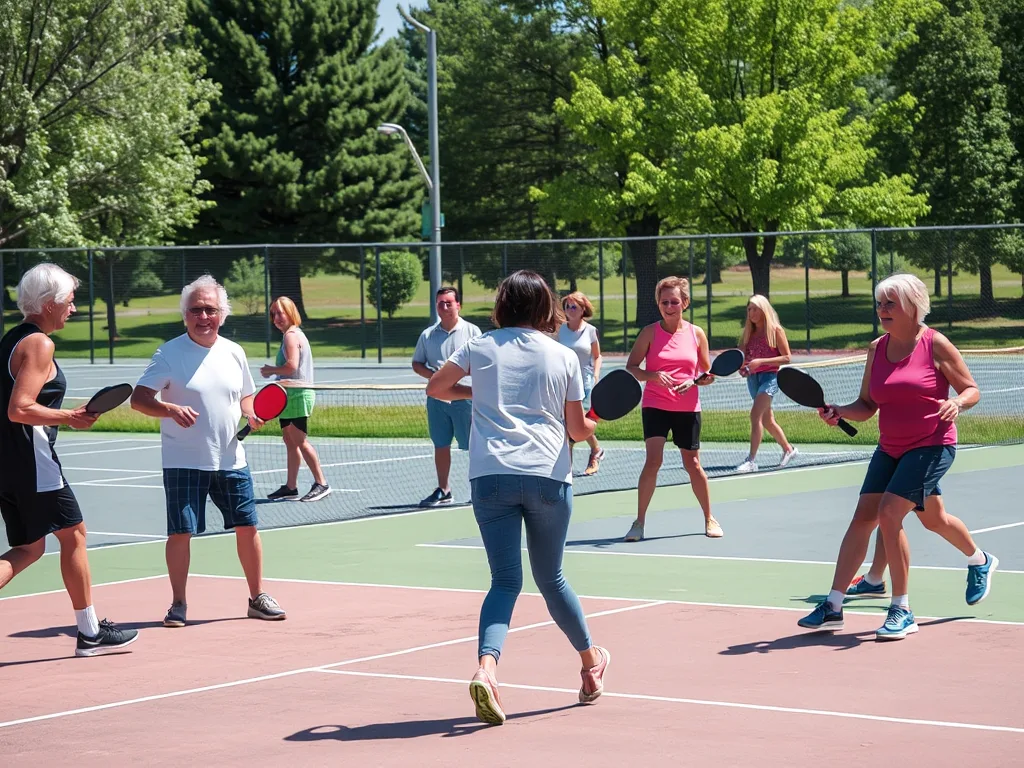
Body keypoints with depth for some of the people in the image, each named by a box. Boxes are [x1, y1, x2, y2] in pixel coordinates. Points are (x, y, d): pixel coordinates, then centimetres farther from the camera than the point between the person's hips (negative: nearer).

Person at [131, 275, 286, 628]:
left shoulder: (234, 353, 8)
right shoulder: (169, 354, -7)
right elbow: (138, 399, -12)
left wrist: (252, 414, -2)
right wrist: (171, 409, -30)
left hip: (231, 460, 4)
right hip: (184, 462, -4)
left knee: (247, 527, 6)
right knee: (181, 532, -5)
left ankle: (257, 597, 19)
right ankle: (178, 604, 8)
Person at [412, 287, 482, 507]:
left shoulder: (471, 331, 0)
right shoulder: (428, 335, 9)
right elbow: (417, 363, 13)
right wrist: (432, 375, -7)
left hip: (464, 396, -4)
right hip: (437, 397, 4)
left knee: (474, 445, -4)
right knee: (441, 445, 9)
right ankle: (443, 490, 18)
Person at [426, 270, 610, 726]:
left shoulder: (480, 347, 7)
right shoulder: (564, 358, 6)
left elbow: (435, 388, 14)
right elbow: (578, 429, 9)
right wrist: (595, 423, 30)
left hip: (490, 476, 0)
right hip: (548, 477, 0)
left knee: (505, 581, 0)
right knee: (550, 578, 17)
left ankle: (486, 667, -24)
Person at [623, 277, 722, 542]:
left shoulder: (696, 334, 4)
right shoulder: (650, 332, -1)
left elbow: (708, 374, 9)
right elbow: (631, 367, -2)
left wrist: (695, 382, -13)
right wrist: (652, 376, -21)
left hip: (688, 408, 2)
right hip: (655, 406, -2)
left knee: (693, 465, 8)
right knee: (653, 461, -15)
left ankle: (710, 519, 24)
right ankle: (639, 522, -6)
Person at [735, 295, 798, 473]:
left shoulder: (776, 330, -6)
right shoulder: (749, 332, 11)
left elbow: (786, 357, -9)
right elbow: (745, 356, 15)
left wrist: (761, 361, -20)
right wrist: (742, 367, -9)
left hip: (770, 376, -7)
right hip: (753, 378, 7)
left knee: (755, 414, -21)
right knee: (767, 420, 16)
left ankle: (751, 460, -23)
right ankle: (788, 450, 36)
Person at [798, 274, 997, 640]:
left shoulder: (935, 344, -10)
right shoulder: (877, 349, 5)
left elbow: (971, 390, -4)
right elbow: (867, 405, 9)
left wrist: (957, 403, -26)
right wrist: (838, 412, -10)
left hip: (931, 446, -6)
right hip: (890, 448, 6)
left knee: (889, 513, -18)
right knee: (863, 516, -1)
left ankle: (902, 611, -7)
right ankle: (832, 607, 2)